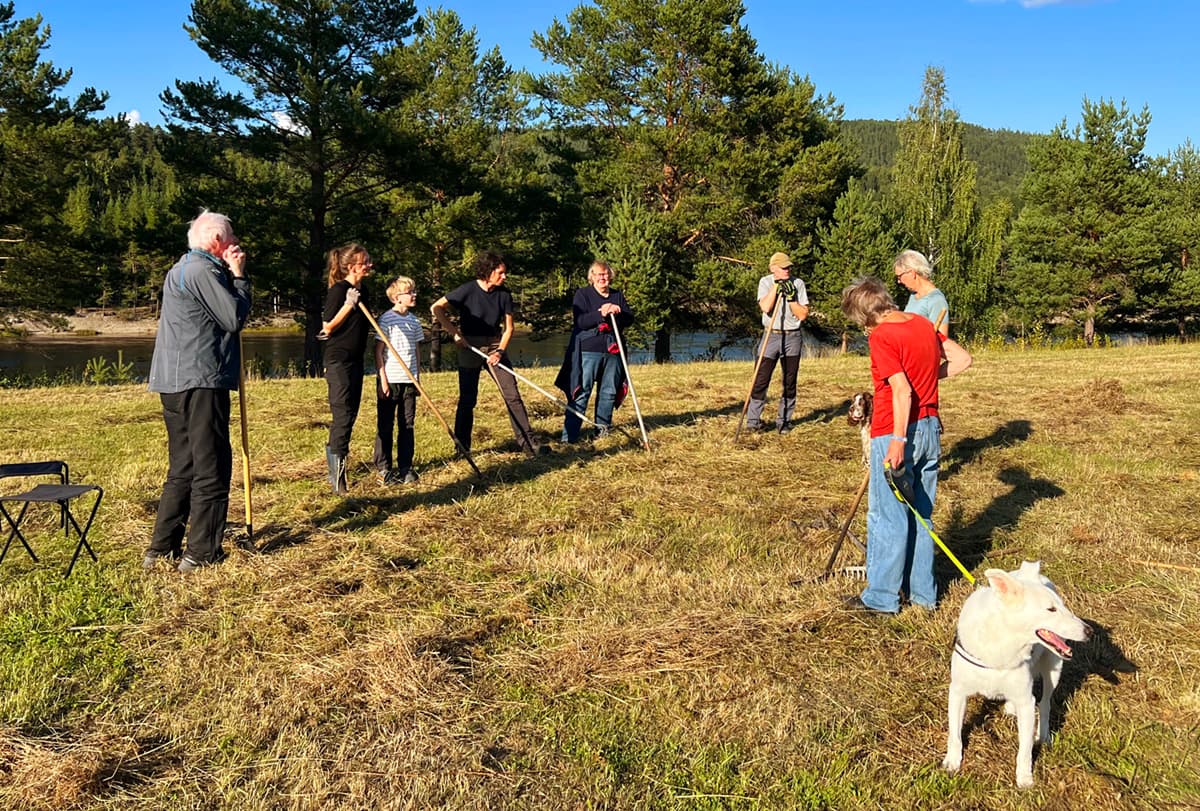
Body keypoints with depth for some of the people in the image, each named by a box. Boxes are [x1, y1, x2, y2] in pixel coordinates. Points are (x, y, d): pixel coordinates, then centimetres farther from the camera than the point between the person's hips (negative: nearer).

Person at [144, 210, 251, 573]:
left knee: (183, 468, 15)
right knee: (211, 467, -4)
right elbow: (235, 318, -13)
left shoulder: (183, 269, 22)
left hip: (175, 381, 10)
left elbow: (222, 314, 20)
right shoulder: (202, 271, -11)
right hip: (201, 380, -10)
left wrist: (231, 275, 14)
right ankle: (203, 553, 0)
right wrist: (238, 276, -3)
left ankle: (162, 549, 17)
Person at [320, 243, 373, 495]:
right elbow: (327, 327, -16)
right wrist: (349, 304, -22)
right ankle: (338, 474, 0)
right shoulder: (338, 290, -14)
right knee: (343, 415, -7)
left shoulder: (361, 290, 11)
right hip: (339, 361, -9)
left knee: (349, 415, 13)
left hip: (355, 360, 9)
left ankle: (334, 460, 27)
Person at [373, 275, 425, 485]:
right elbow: (378, 351, -9)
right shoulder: (387, 319, -9)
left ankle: (405, 466, 16)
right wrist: (383, 379, -12)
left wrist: (417, 377, 12)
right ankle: (383, 468, 12)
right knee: (385, 426, 4)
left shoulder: (414, 320, 9)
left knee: (407, 425, 9)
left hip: (409, 380, 6)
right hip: (390, 380, -6)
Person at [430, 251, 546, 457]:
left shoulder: (504, 294, -2)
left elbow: (508, 328, 3)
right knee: (468, 399, 3)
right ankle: (462, 447, 16)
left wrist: (500, 351, -11)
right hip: (469, 347, -3)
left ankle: (528, 442, 2)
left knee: (512, 395, -2)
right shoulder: (468, 290, -13)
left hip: (495, 346, 3)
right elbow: (436, 308, -11)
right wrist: (454, 333, -15)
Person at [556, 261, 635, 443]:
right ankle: (569, 436, -7)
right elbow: (580, 321, -11)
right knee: (581, 393, -7)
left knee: (609, 392, 10)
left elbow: (630, 319, 5)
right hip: (589, 351, -5)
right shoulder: (582, 294, 2)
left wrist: (618, 312, -14)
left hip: (613, 351, 5)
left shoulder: (618, 296, 15)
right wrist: (601, 314, -23)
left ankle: (602, 428, 23)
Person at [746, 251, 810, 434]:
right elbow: (765, 307, -17)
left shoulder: (798, 284, 1)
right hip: (771, 336, -1)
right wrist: (776, 285, -16)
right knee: (761, 379, -4)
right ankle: (753, 419, 4)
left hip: (792, 337, 1)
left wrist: (790, 297, -14)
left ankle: (784, 420, 16)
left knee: (790, 382, 5)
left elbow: (803, 315, -4)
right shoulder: (765, 282, 0)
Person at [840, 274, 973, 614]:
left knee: (887, 516, 2)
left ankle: (881, 596, 12)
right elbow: (963, 359, 14)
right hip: (930, 428, 8)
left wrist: (898, 440, -23)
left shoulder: (881, 336, -16)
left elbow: (902, 390, -24)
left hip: (895, 433, -8)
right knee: (921, 515, 16)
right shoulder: (923, 324, 8)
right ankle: (923, 591, 25)